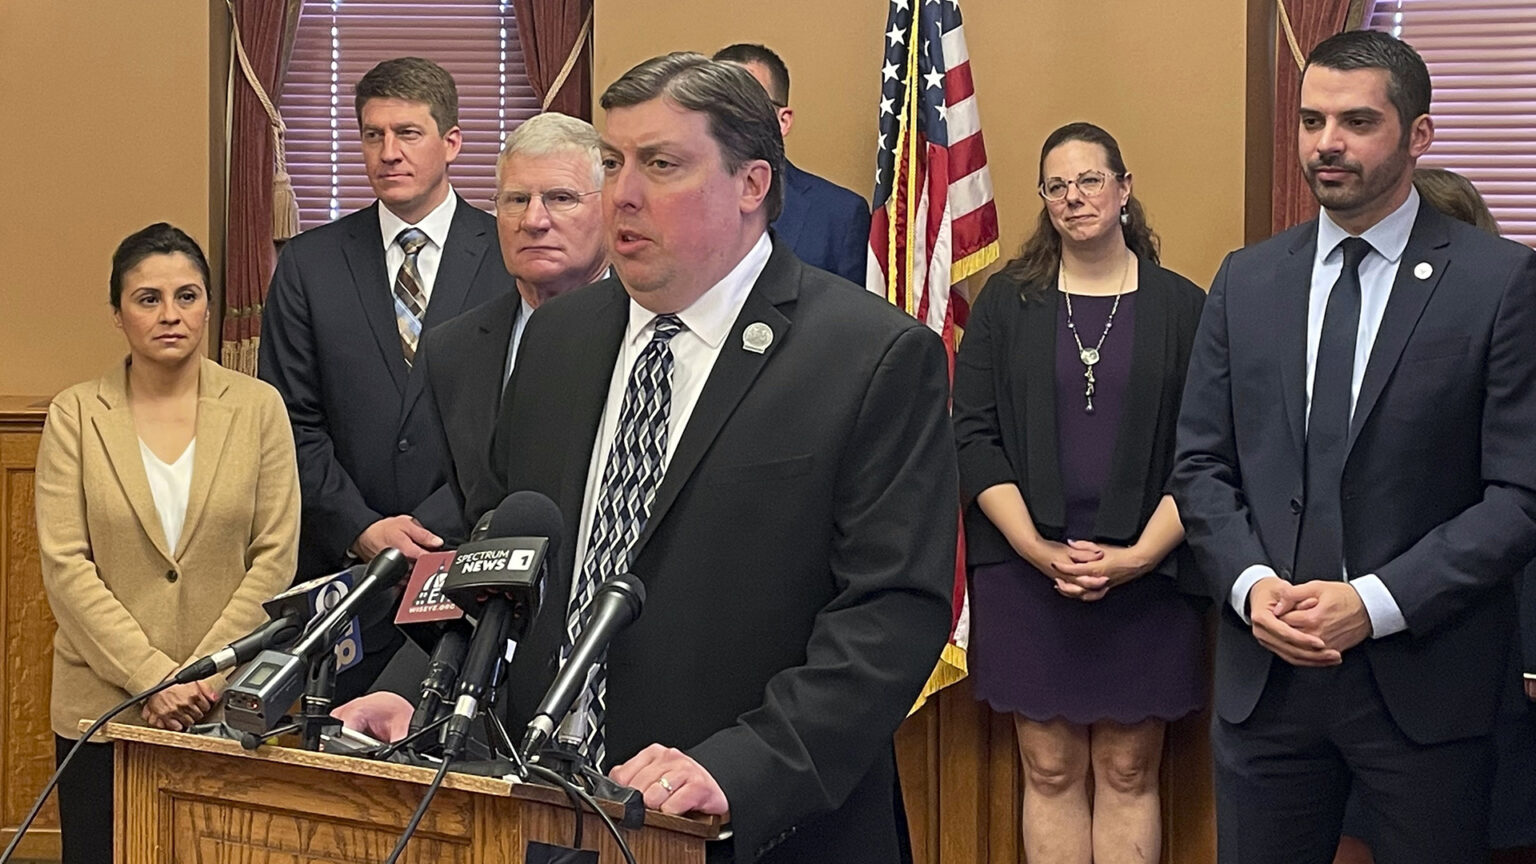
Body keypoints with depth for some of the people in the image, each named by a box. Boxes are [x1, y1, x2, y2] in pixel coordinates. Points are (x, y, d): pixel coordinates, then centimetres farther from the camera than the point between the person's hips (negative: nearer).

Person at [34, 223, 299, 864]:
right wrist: (150, 678, -13)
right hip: (103, 706, 0)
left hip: (229, 707, 0)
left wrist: (206, 677, -10)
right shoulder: (75, 415, 2)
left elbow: (275, 559, -1)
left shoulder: (258, 408, 3)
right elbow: (65, 566, -5)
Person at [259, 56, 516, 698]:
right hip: (340, 567, 2)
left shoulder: (511, 257, 1)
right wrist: (364, 529, -8)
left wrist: (427, 526, -12)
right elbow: (293, 423, 4)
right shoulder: (309, 264, 7)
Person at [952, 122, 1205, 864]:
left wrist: (1139, 555, -13)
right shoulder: (1007, 301, 6)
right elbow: (973, 434, -1)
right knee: (1049, 771, 5)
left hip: (1144, 573, -1)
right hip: (1026, 568, 1)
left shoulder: (1181, 307, 3)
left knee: (1128, 773, 5)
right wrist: (1036, 547, -12)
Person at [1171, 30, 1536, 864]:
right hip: (1264, 670, 3)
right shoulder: (1246, 280, 8)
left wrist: (1377, 602, -17)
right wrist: (1251, 584, -9)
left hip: (1425, 676, -3)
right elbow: (1201, 467, 9)